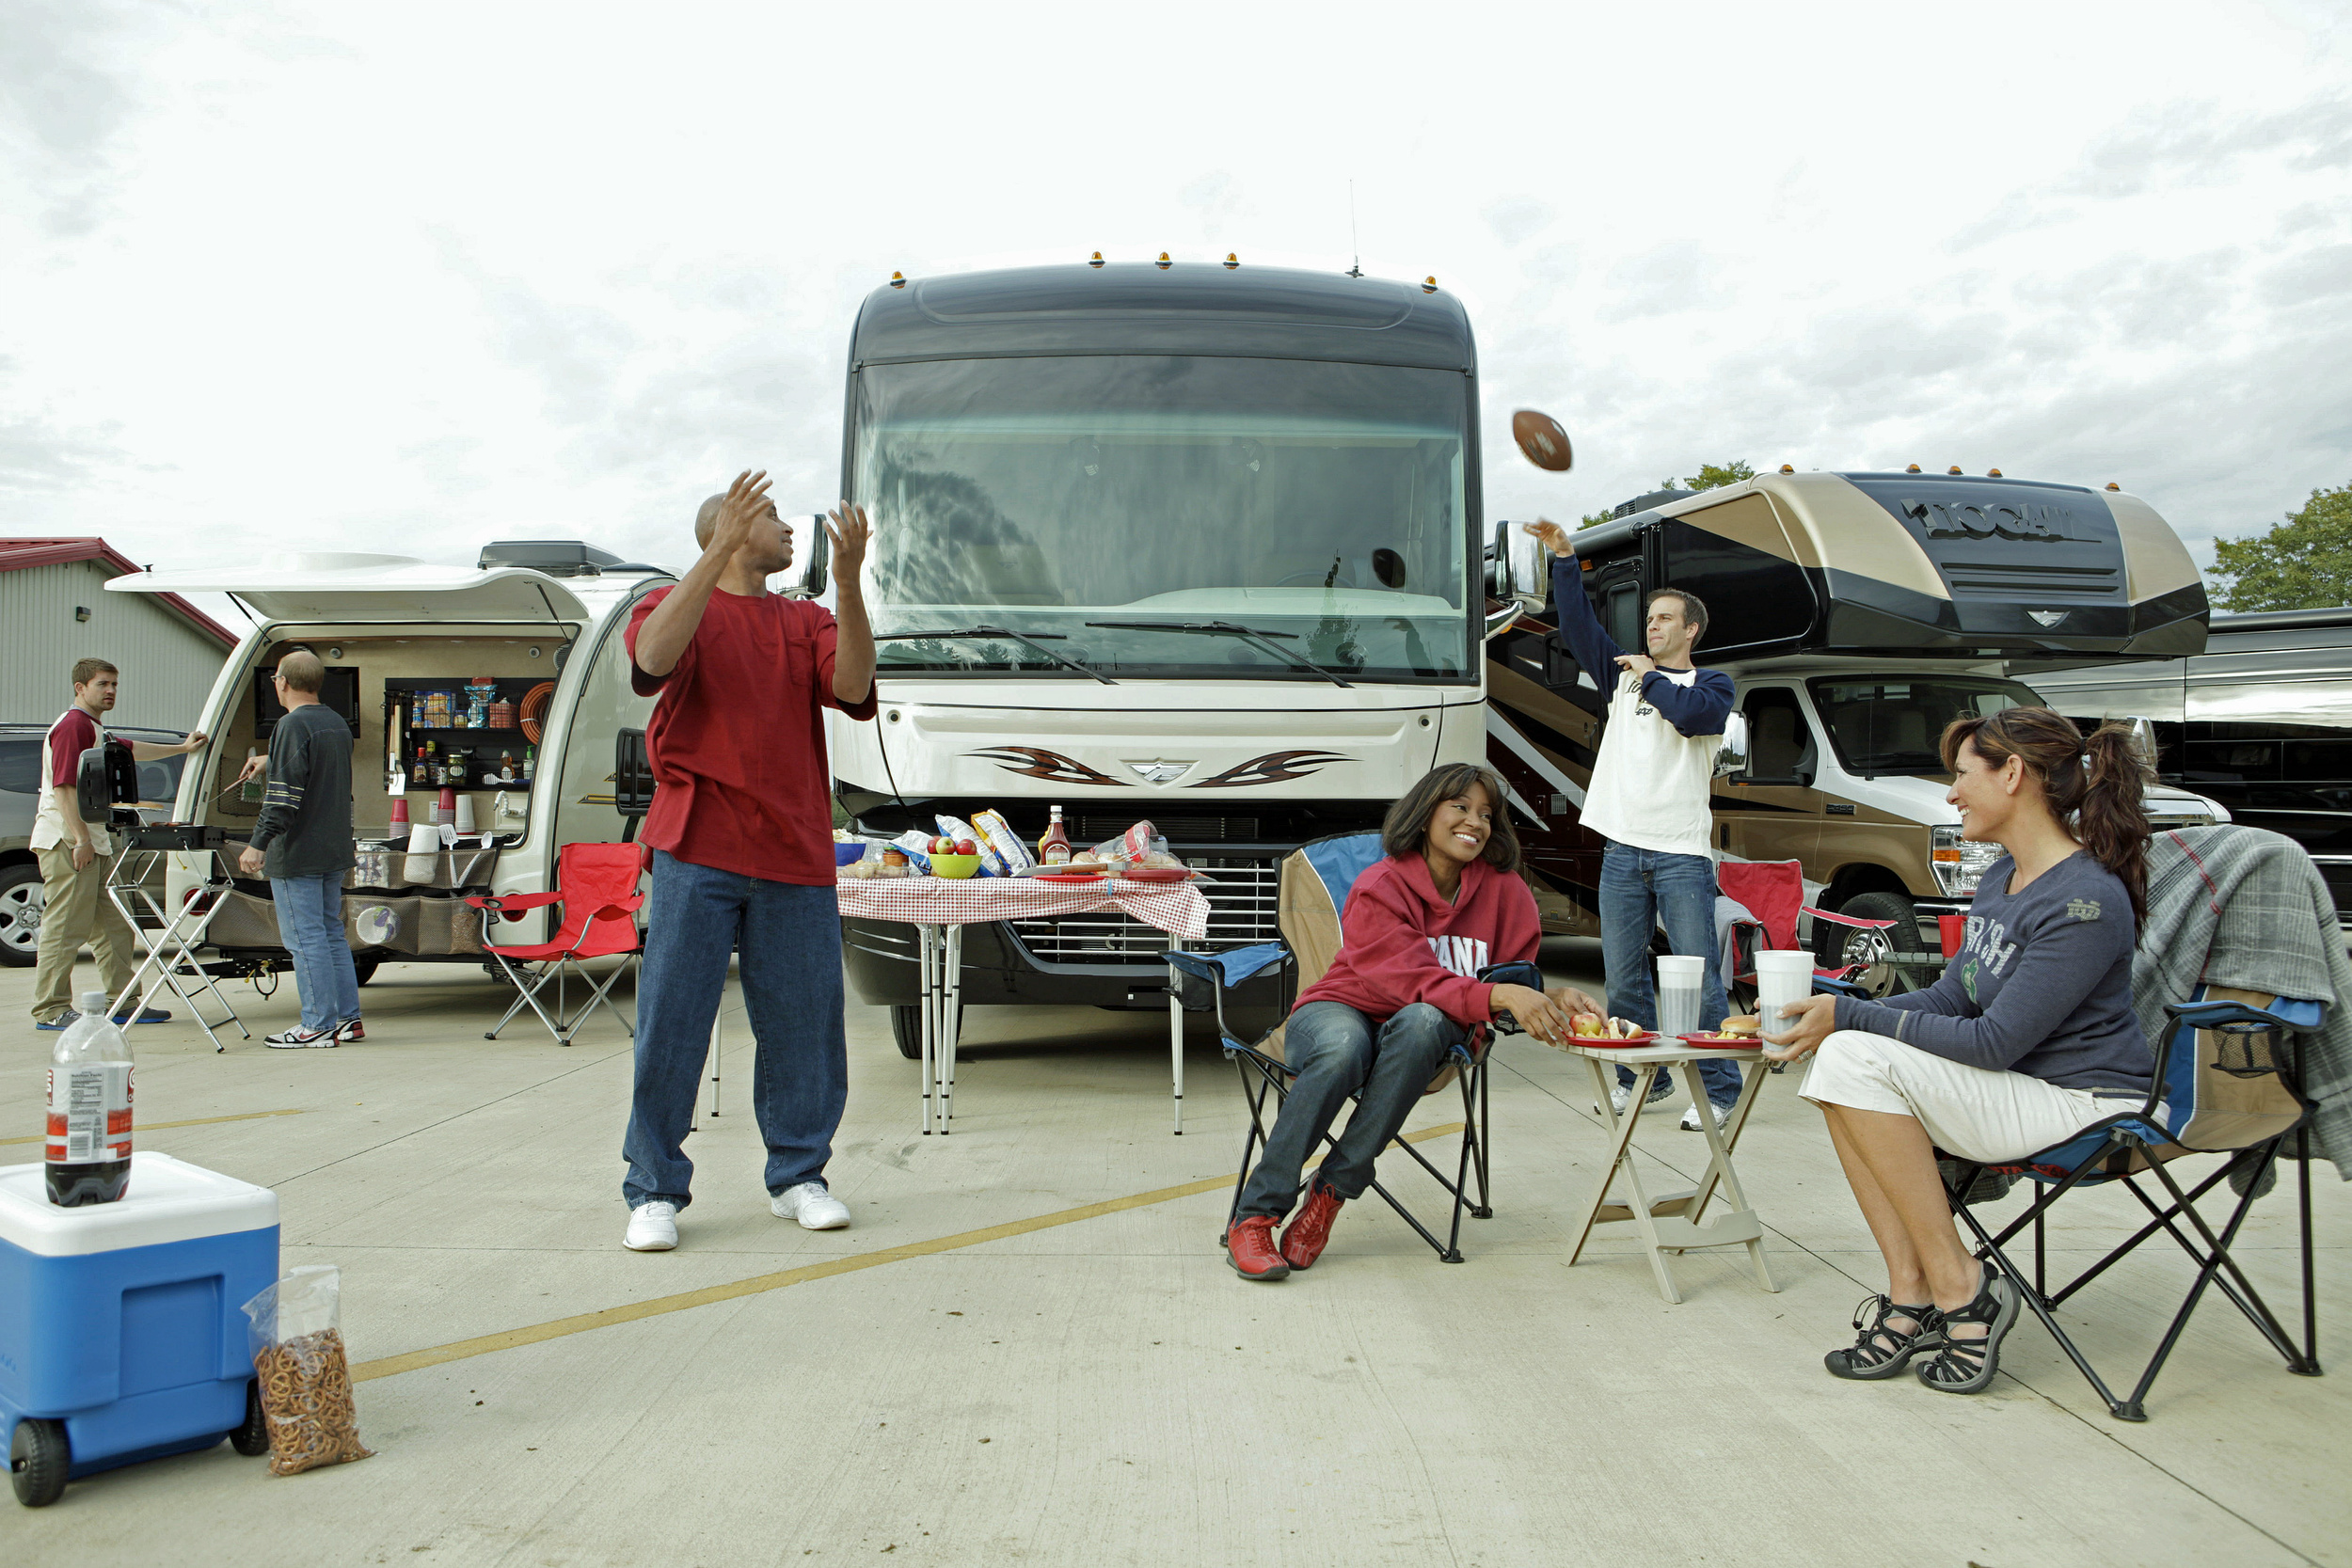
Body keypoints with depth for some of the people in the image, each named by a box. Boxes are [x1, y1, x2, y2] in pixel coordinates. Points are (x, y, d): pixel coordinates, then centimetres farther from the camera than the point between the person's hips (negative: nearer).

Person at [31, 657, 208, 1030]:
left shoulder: (94, 730, 20)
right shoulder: (72, 726, -12)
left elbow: (128, 749, 39)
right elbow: (64, 787, -20)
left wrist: (182, 749, 43)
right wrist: (81, 840, -22)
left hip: (93, 844, 11)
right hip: (68, 844, -11)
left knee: (113, 927, 12)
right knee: (64, 929, -7)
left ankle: (124, 1002, 18)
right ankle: (51, 1010, -3)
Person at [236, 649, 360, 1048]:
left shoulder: (292, 726, -15)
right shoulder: (337, 724, 12)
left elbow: (285, 794, -22)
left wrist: (259, 843, -21)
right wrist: (270, 762, 42)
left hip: (296, 853, -9)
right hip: (334, 851, 9)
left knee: (305, 939, -4)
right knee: (331, 932, 15)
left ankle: (318, 1026, -1)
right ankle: (348, 1018, 17)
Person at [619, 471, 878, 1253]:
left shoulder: (806, 622, 18)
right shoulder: (675, 604, 9)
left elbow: (852, 684, -3)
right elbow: (654, 656, -17)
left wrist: (848, 580, -14)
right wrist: (719, 552, -20)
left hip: (794, 853, 3)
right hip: (698, 851, -3)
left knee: (804, 1024, 6)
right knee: (670, 1024, -3)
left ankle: (797, 1175, 19)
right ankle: (655, 1191, 8)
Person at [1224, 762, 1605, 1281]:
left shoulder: (1502, 888, 0)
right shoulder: (1379, 888, -13)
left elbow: (1515, 977, 4)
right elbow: (1413, 978, -25)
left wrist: (1550, 999, -20)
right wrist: (1498, 995, -40)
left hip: (1427, 1026, 3)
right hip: (1343, 1010, -2)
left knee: (1422, 1021, -37)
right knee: (1342, 1051, -40)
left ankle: (1333, 1190, -29)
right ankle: (1254, 1216, -30)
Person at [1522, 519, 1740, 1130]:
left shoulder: (1712, 683, 8)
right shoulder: (1624, 674, 20)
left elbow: (1696, 715, -14)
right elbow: (1579, 626, 10)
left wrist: (1652, 679, 0)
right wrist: (1565, 559, 3)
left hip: (1682, 853, -4)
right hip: (1622, 850, 4)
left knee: (1698, 977, -6)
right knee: (1623, 978, 6)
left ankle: (1719, 1090, 2)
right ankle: (1641, 1078, 19)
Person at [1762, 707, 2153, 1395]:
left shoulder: (2088, 901, -20)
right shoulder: (2003, 876, 9)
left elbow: (1995, 1042, -22)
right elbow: (1951, 996, 12)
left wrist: (1852, 1019, -19)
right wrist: (1834, 1015, -3)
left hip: (2083, 1107, -9)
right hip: (2016, 1090, 9)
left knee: (1859, 1059, -23)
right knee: (1836, 1060, -10)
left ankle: (1959, 1287, -13)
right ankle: (1911, 1291, -10)